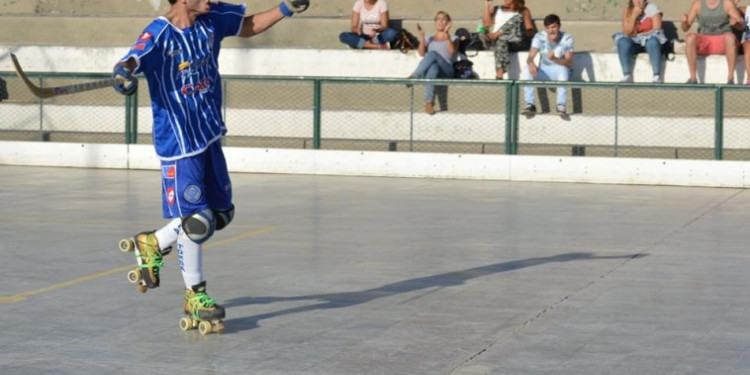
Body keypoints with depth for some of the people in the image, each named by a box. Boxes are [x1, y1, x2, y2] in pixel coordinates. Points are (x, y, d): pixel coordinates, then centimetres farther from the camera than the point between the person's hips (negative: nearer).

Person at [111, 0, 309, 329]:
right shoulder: (158, 35, -20)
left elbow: (248, 27, 17)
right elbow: (132, 61, -36)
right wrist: (123, 73, -58)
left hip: (209, 135, 8)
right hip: (178, 142, -7)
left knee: (221, 214, 14)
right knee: (196, 221, -5)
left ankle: (153, 244, 33)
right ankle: (194, 295, 16)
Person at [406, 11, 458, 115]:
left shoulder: (453, 38, 21)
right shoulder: (430, 39, 29)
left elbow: (452, 51, -3)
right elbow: (422, 53, 10)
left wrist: (447, 35, -17)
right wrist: (422, 37, -2)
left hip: (446, 71, -2)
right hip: (430, 68, 2)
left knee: (433, 54, -34)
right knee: (433, 68, -40)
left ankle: (414, 77, -42)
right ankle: (429, 102, -53)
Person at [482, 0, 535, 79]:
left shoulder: (523, 11, 16)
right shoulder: (496, 10, 22)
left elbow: (530, 31, 3)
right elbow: (486, 24, 5)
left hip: (517, 42, -1)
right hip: (496, 41, 1)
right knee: (501, 40, -37)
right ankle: (499, 75, -50)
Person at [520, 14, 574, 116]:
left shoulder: (567, 39, -16)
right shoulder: (539, 37, -11)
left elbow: (569, 63, -23)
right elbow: (530, 57, -15)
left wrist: (554, 59, -43)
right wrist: (531, 63, -41)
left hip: (560, 71, -2)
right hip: (544, 72, 2)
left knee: (563, 69, -38)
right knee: (526, 69, -26)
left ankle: (561, 105, -35)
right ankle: (530, 104, -25)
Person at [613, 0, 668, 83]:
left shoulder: (652, 8, -3)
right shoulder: (627, 11, 4)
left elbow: (657, 30, -10)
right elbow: (626, 32, -6)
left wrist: (638, 35, -13)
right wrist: (634, 15, -16)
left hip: (649, 40, -3)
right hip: (634, 43, 3)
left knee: (652, 41, -36)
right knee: (623, 42, -28)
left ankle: (657, 76, -36)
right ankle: (627, 76, -27)